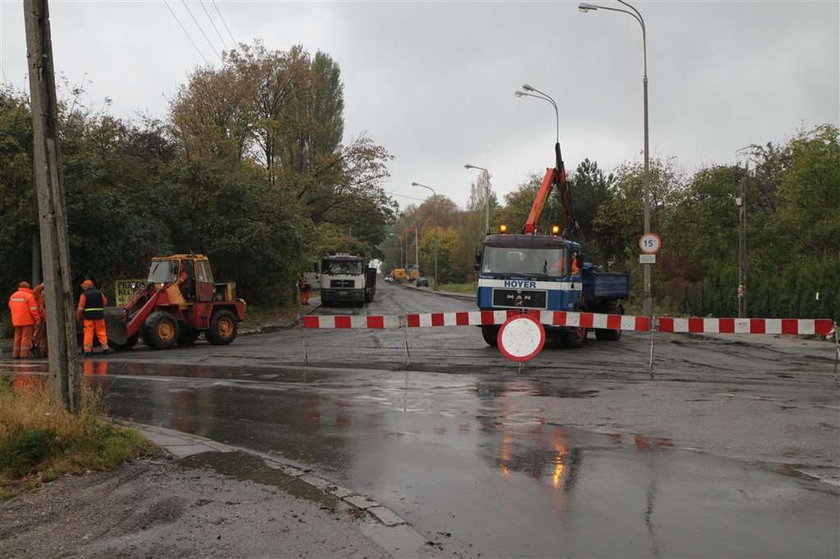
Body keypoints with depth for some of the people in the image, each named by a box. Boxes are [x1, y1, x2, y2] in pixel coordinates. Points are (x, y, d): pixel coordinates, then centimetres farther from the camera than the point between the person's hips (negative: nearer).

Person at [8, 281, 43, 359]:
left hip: (16, 320, 7)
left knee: (18, 337, 14)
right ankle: (24, 354, -8)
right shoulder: (29, 296, -12)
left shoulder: (13, 296, 10)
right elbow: (33, 309, -15)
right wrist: (37, 319, -7)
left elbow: (10, 306, 20)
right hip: (27, 320, -6)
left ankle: (15, 354, 14)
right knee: (26, 337, -3)